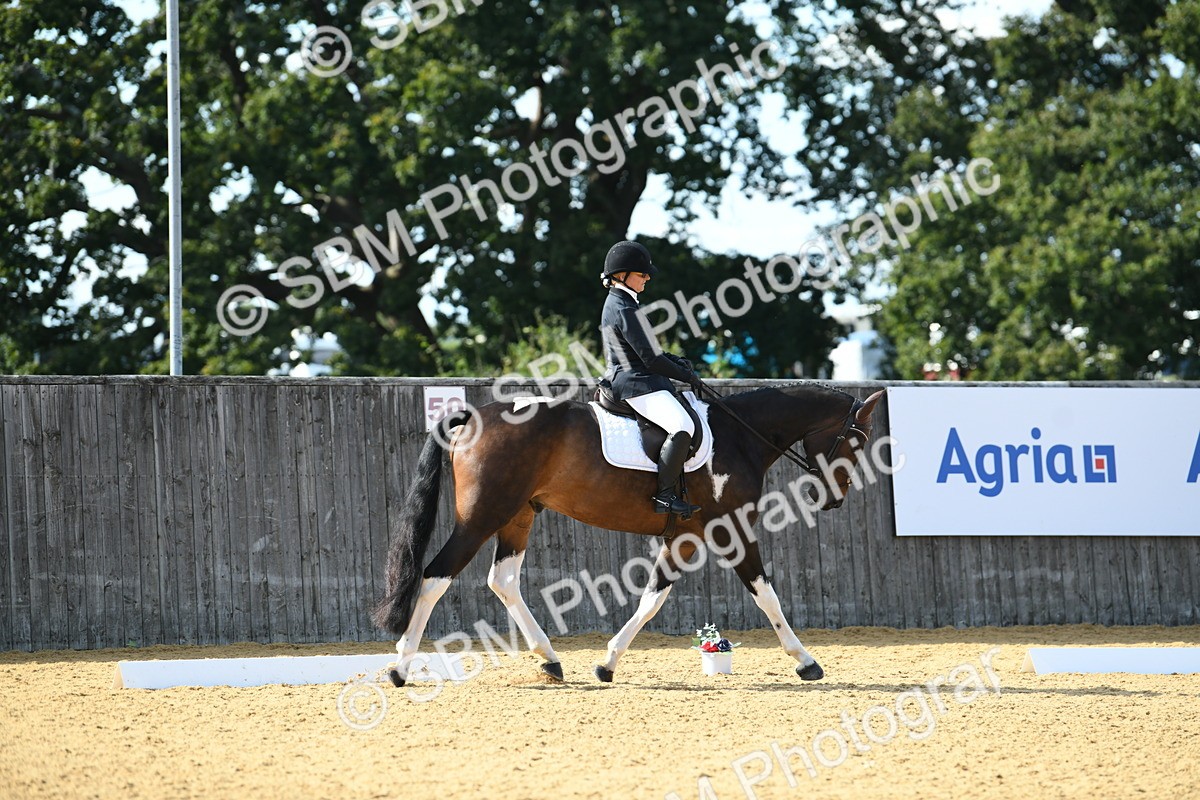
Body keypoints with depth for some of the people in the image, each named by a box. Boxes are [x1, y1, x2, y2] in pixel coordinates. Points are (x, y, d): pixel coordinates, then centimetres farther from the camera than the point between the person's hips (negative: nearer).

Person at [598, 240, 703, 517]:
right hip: (637, 383, -12)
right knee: (682, 426, -28)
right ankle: (665, 495, -30)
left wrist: (675, 361, 12)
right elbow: (651, 360, -17)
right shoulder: (626, 310, -16)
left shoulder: (616, 303, 16)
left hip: (625, 378, 12)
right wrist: (687, 376, -5)